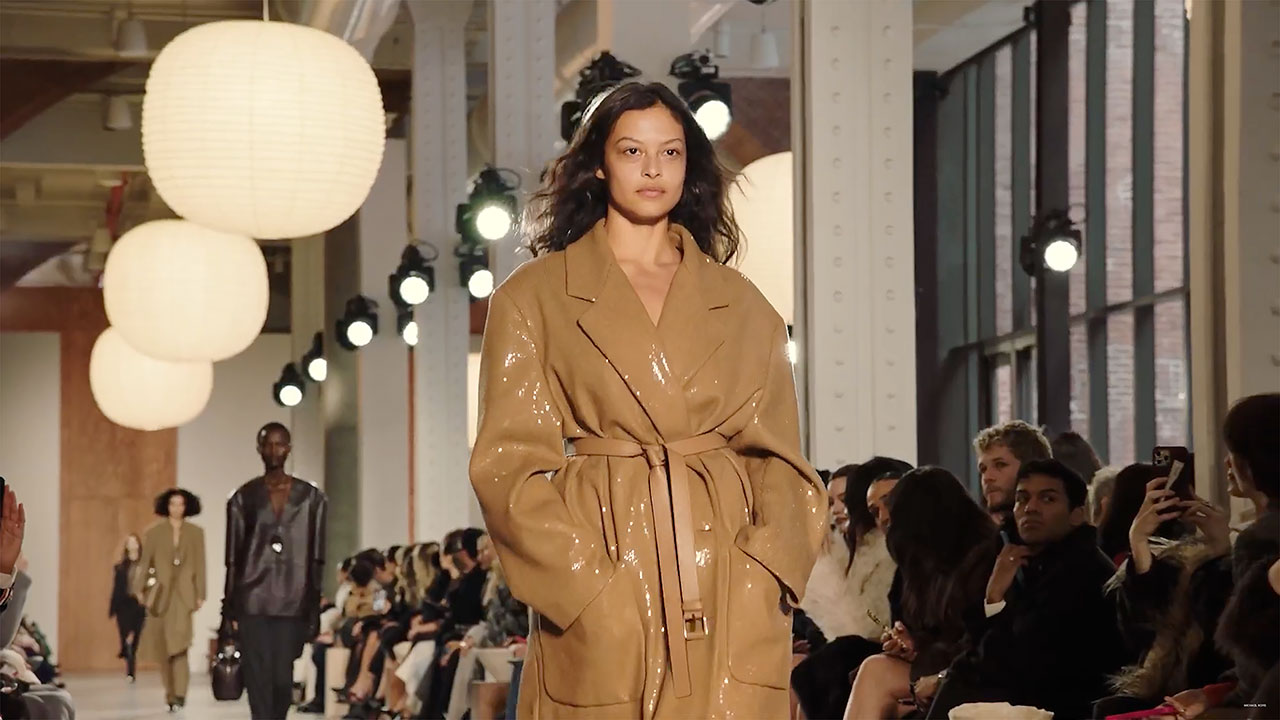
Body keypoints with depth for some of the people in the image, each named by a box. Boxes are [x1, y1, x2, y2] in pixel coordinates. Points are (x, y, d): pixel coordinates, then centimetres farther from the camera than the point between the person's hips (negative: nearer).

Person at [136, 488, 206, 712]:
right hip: (160, 593, 2)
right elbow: (145, 561, 6)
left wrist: (200, 594, 0)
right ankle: (171, 693, 15)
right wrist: (140, 589, -2)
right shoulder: (154, 532, 7)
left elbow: (200, 565, 4)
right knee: (162, 647, 4)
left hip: (183, 593, -2)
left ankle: (179, 694, -19)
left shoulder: (195, 532, 6)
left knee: (179, 643, -16)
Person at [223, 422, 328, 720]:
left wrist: (314, 609, 0)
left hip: (292, 603, 0)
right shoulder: (244, 498, 7)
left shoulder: (311, 497, 7)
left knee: (283, 679, -1)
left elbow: (317, 557, 6)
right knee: (258, 679, -6)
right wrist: (229, 609, 3)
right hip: (252, 603, 0)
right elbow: (233, 558, 7)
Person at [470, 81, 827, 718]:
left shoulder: (740, 303, 14)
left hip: (733, 596, 2)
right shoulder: (534, 297, 6)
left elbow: (778, 456, 11)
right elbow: (509, 465, -1)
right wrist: (586, 580, -12)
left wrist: (770, 566, -7)